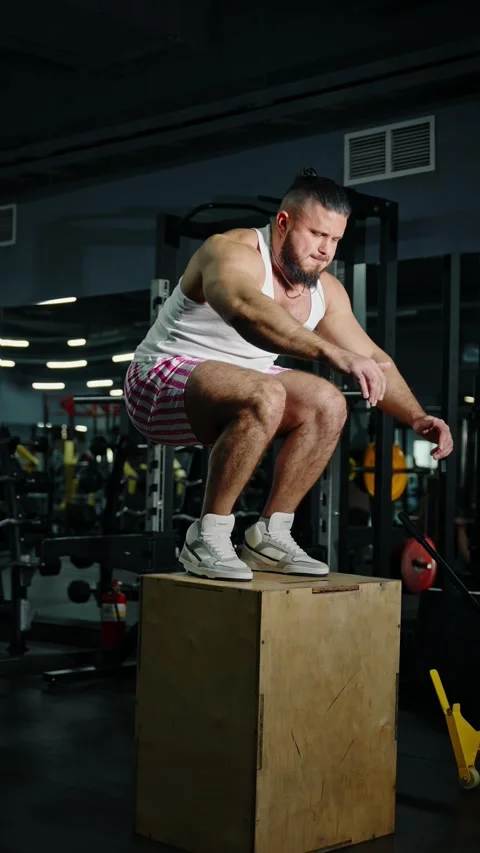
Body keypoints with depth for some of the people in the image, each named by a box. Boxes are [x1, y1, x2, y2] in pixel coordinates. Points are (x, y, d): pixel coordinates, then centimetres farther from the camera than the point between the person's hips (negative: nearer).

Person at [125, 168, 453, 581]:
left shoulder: (326, 290, 2)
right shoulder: (233, 252, -23)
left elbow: (373, 358, 8)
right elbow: (245, 310, -47)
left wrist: (416, 416, -8)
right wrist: (333, 353, -58)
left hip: (231, 383, 9)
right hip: (162, 377, -8)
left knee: (327, 404, -7)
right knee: (265, 398, -34)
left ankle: (269, 537, 0)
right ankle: (207, 539, -22)